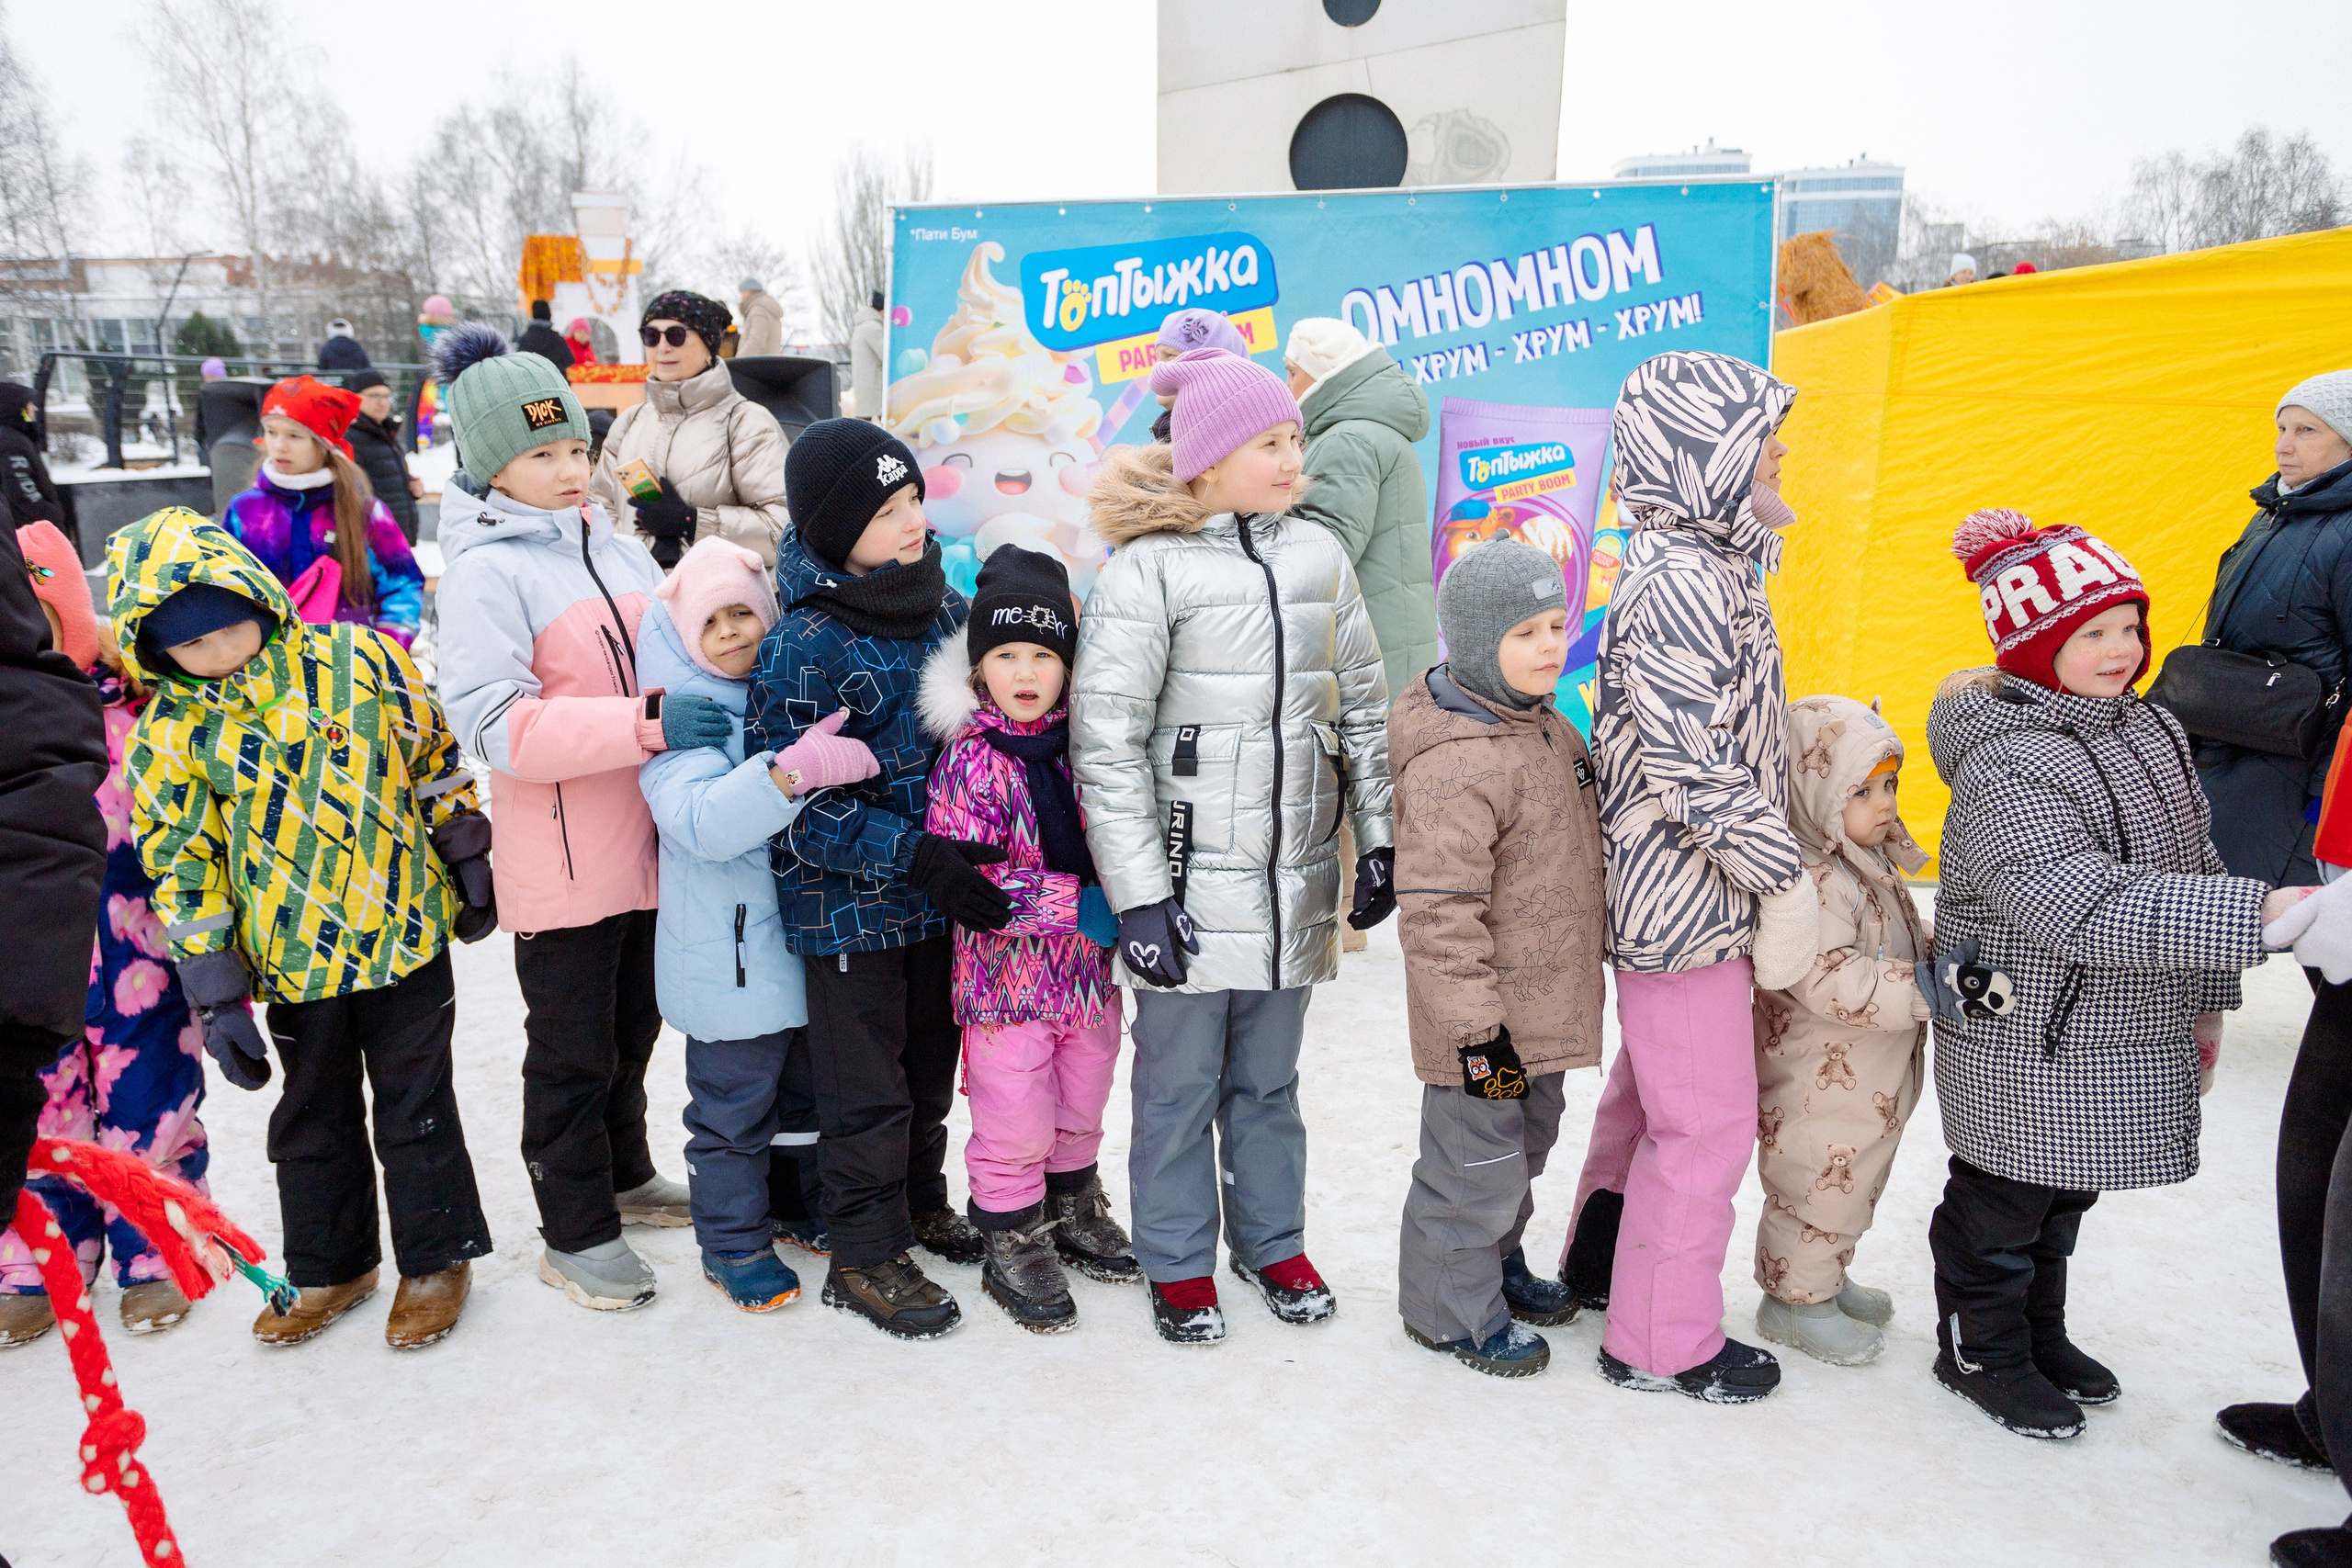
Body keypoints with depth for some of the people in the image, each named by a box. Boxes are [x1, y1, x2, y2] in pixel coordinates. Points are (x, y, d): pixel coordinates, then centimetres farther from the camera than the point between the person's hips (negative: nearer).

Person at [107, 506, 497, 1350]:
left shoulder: (360, 658, -7)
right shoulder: (170, 731, -5)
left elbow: (433, 760, 4)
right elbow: (181, 864, -2)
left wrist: (468, 866, 6)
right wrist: (215, 993, -5)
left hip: (405, 928, -1)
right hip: (291, 957, 2)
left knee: (415, 1103, 10)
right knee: (314, 1114, 17)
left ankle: (437, 1258, 27)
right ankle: (330, 1265, 37)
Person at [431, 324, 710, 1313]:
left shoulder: (618, 549, 9)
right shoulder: (486, 572, -13)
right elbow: (491, 722, -24)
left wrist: (700, 700, -2)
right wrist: (647, 725, -31)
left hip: (647, 845, 7)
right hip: (561, 864, -7)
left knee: (632, 1026, 22)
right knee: (572, 1052, 8)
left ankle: (624, 1176, 43)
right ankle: (575, 1234, 25)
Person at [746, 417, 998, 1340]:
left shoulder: (947, 608, 1)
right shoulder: (803, 646, -20)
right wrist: (915, 856, -26)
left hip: (942, 886, 7)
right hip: (849, 901, -6)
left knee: (931, 1058, 21)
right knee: (866, 1082, 6)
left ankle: (919, 1201, 42)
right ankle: (866, 1254, 23)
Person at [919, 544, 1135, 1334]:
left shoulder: (1084, 741, 1)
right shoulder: (971, 757, -14)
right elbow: (964, 876, -20)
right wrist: (1075, 904, -23)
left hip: (1091, 965, 5)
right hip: (1008, 971, -5)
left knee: (1081, 1107, 21)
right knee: (1013, 1122, 5)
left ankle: (1074, 1209, 43)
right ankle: (1011, 1242, 26)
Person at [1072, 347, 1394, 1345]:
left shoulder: (1319, 557, 7)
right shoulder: (1148, 570, -9)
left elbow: (1363, 709, 14)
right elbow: (1105, 744, -12)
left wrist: (1379, 841, 10)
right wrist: (1139, 893, -15)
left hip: (1295, 877, 4)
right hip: (1190, 878, -4)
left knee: (1269, 1077, 17)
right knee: (1180, 1083, 9)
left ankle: (1272, 1242, 36)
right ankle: (1178, 1264, 27)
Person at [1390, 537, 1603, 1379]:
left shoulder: (1545, 725, 6)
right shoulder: (1454, 763, -28)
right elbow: (1437, 909, -28)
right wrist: (1476, 1026, -26)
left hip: (1542, 1003, 10)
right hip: (1489, 1017, -10)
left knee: (1526, 1141, 25)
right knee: (1477, 1164, 5)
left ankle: (1499, 1264, 47)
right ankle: (1449, 1309, 26)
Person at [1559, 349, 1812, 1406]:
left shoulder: (1696, 566, 12)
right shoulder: (1684, 583, -22)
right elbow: (1699, 771, -27)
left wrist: (1775, 871, 21)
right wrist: (1787, 883, -18)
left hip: (1667, 893, 11)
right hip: (1687, 899, -11)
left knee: (1649, 1093, 23)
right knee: (1707, 1123, 2)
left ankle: (1602, 1264, 42)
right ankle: (1662, 1341, 19)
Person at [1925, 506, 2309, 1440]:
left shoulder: (2152, 729, 5)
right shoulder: (2007, 769, -25)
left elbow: (2191, 864, 16)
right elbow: (2092, 913, -34)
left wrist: (2203, 1001, 18)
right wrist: (2265, 914, -37)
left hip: (2128, 1045, 9)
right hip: (2027, 1047, -8)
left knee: (2062, 1199, 24)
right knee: (2001, 1204, 10)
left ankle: (2038, 1332, 43)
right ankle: (1981, 1350, 30)